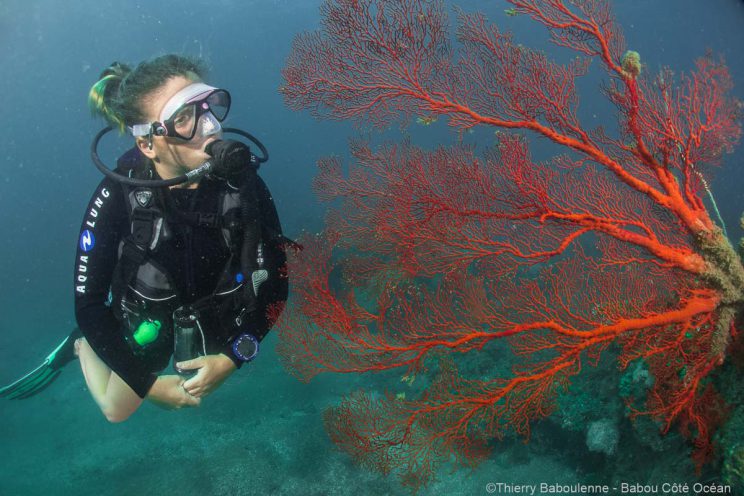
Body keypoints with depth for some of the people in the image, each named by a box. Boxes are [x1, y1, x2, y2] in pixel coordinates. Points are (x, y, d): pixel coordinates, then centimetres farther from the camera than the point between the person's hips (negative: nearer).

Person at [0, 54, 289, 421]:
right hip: (150, 324, -2)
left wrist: (232, 358, -26)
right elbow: (89, 305, -22)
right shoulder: (118, 197, -32)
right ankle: (82, 347, 44)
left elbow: (275, 282, -19)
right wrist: (149, 383, -19)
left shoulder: (243, 182, -29)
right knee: (117, 411, 19)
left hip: (222, 324, 2)